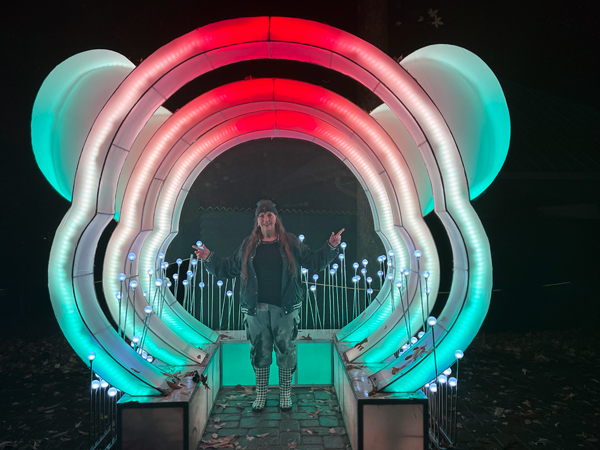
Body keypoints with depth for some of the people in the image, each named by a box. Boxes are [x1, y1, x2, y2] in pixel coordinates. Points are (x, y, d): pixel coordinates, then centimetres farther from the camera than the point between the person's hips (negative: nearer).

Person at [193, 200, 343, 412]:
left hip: (285, 308, -1)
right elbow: (229, 267, 14)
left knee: (286, 350, 7)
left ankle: (285, 393, 25)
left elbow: (314, 261, 4)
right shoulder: (248, 245, 7)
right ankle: (261, 394, 27)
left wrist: (331, 246, -6)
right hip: (256, 309, 2)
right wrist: (209, 258, 6)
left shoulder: (291, 242, 2)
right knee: (259, 351, 10)